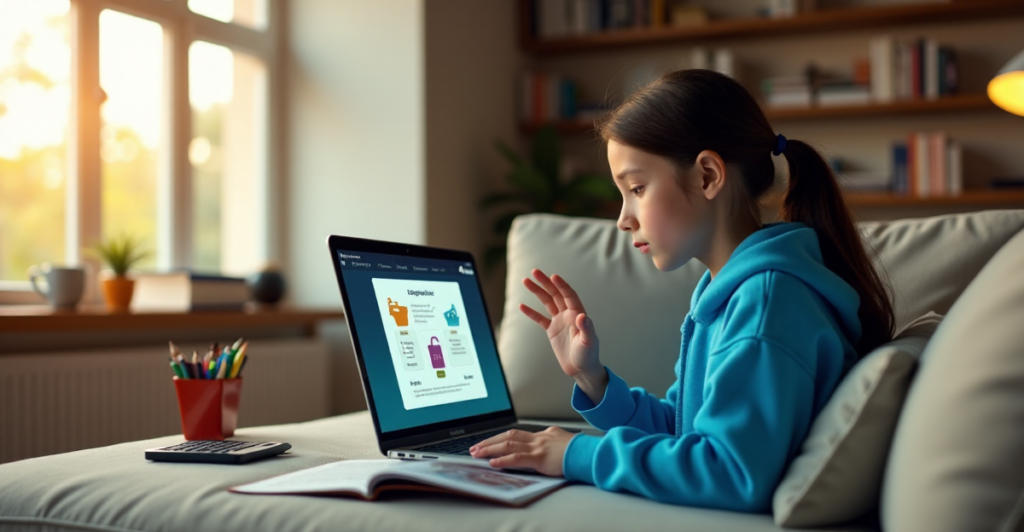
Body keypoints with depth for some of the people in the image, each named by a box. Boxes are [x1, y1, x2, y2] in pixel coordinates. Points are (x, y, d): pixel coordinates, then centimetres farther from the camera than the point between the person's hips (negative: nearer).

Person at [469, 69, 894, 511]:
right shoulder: (725, 290, 11)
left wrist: (581, 455, -20)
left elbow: (736, 474, -29)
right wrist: (590, 378, 2)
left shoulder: (768, 295, -20)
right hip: (698, 513, 8)